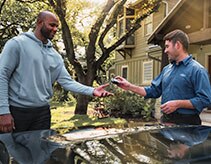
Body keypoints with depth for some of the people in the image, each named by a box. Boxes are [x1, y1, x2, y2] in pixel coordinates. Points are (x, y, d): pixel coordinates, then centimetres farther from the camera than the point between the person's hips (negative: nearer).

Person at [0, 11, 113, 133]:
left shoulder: (55, 56, 9)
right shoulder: (17, 43, -6)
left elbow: (66, 81, 4)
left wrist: (92, 91, -11)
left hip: (42, 112, 5)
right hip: (16, 110, -5)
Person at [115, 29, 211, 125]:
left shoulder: (197, 70, -11)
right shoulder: (167, 69, 12)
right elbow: (153, 91, 14)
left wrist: (178, 104, -21)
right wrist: (129, 86, 8)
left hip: (186, 123, -6)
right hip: (165, 120, 7)